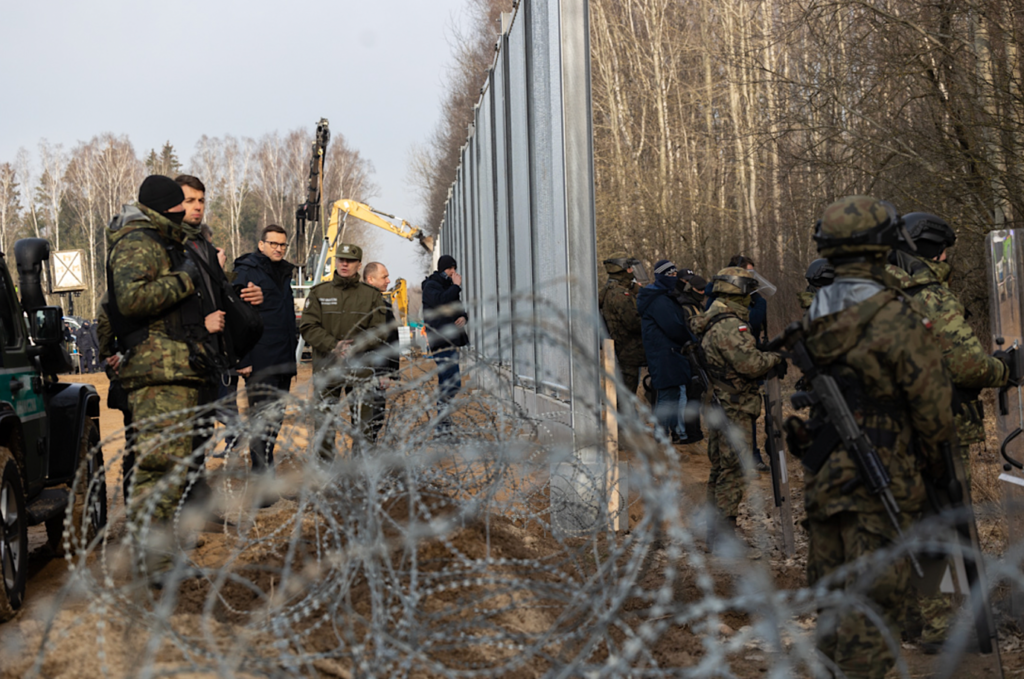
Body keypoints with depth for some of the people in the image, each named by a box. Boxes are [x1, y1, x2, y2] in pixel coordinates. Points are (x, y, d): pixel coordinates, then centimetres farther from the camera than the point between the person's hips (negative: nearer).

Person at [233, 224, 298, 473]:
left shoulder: (284, 274, 19)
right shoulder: (246, 273, -6)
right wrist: (242, 359, -18)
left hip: (283, 362, 8)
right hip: (260, 362, -8)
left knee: (275, 417, 11)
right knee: (267, 416, -12)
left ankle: (264, 467, 19)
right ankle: (261, 471, -9)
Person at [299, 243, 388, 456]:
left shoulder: (371, 295, 7)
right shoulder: (319, 293, 7)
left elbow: (378, 332, 2)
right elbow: (308, 327, 0)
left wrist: (355, 345, -15)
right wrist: (333, 345, -15)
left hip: (360, 368, 0)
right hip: (326, 367, 0)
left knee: (362, 422, 0)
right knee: (325, 422, 5)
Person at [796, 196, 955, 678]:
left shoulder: (813, 317, 5)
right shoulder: (895, 318, -16)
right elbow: (932, 399, -10)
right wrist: (935, 457, 4)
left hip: (822, 473, 7)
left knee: (830, 589, 17)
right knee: (873, 596, -1)